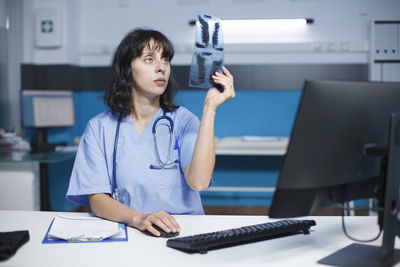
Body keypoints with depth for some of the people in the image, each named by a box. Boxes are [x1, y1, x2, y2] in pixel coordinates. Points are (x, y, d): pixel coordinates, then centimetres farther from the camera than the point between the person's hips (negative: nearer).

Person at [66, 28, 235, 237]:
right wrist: (138, 219, -24)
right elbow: (97, 200, -4)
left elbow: (199, 181, -14)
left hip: (183, 233, 0)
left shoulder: (182, 120, 4)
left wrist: (210, 107, -14)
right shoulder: (99, 128, 5)